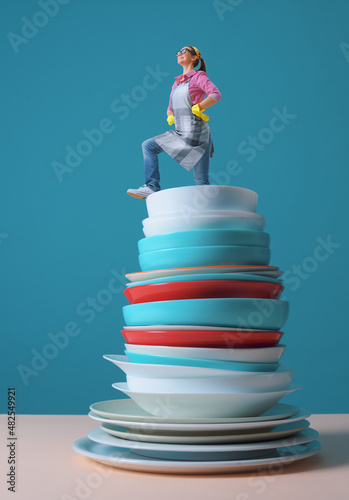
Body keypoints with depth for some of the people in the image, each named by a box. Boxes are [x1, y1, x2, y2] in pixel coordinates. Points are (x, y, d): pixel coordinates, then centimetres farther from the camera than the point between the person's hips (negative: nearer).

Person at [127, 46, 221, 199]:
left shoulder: (198, 76, 0)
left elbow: (216, 94, -14)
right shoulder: (176, 83, 20)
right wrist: (170, 117, 3)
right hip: (180, 134, 7)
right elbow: (170, 109, 25)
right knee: (148, 146, 2)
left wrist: (196, 109, -15)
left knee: (201, 180, -6)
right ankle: (152, 187, -2)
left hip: (197, 134, -7)